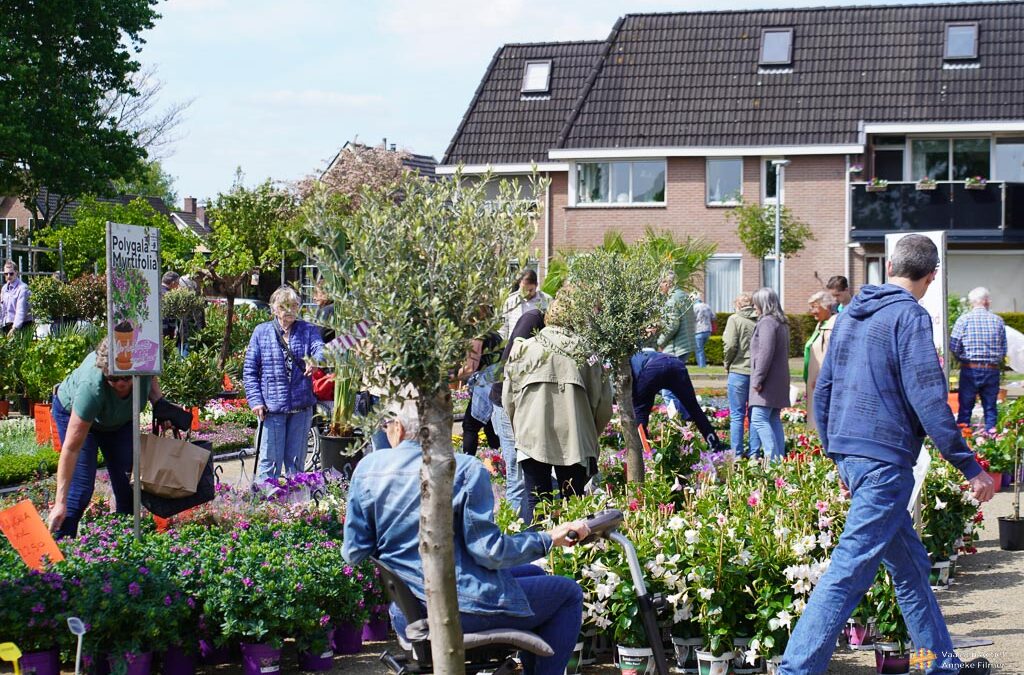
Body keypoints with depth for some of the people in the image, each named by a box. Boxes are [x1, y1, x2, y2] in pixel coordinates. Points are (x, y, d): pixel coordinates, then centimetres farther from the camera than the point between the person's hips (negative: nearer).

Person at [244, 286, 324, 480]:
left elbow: (319, 348, -15)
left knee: (296, 460, 11)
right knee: (270, 460, -1)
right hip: (272, 407, -2)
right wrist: (256, 400, -7)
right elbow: (249, 370, 3)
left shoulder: (308, 330, 6)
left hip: (301, 407, 2)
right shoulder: (261, 332, 3)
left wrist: (315, 361, -39)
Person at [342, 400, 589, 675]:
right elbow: (489, 553, -16)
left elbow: (353, 553, 0)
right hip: (464, 609, -7)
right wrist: (549, 539, -2)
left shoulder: (367, 467, -1)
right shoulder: (466, 469, -14)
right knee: (569, 593, 12)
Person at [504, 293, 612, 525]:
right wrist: (591, 434, 16)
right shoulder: (585, 351, 0)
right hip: (574, 438, 0)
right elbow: (603, 401, 0)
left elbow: (508, 397, 4)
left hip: (532, 436, 0)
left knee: (535, 499, 5)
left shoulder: (523, 349, 1)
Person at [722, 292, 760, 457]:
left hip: (739, 371, -3)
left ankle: (736, 454, 4)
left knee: (737, 415, 4)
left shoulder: (735, 319, -6)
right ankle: (754, 452, 14)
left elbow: (730, 345, -13)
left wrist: (727, 364, 3)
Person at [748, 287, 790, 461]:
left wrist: (758, 379, -17)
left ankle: (772, 456, -21)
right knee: (774, 419, 12)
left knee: (759, 418, -13)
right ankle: (780, 456, 11)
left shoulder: (767, 322, -14)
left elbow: (765, 354, -21)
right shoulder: (781, 323, 18)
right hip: (780, 380, 10)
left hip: (768, 381, -10)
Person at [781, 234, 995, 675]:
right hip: (885, 460, -9)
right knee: (851, 570, -10)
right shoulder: (909, 316, -10)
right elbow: (928, 400, -16)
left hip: (850, 454, 9)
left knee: (910, 565, 18)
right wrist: (970, 468, -11)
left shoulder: (849, 315, 14)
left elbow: (822, 393, 18)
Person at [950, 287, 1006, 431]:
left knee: (965, 408, 4)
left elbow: (953, 347, -8)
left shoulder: (963, 320, -6)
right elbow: (1004, 350, 3)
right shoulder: (998, 320, 2)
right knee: (990, 409, 9)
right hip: (993, 370, 2)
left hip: (970, 370, -2)